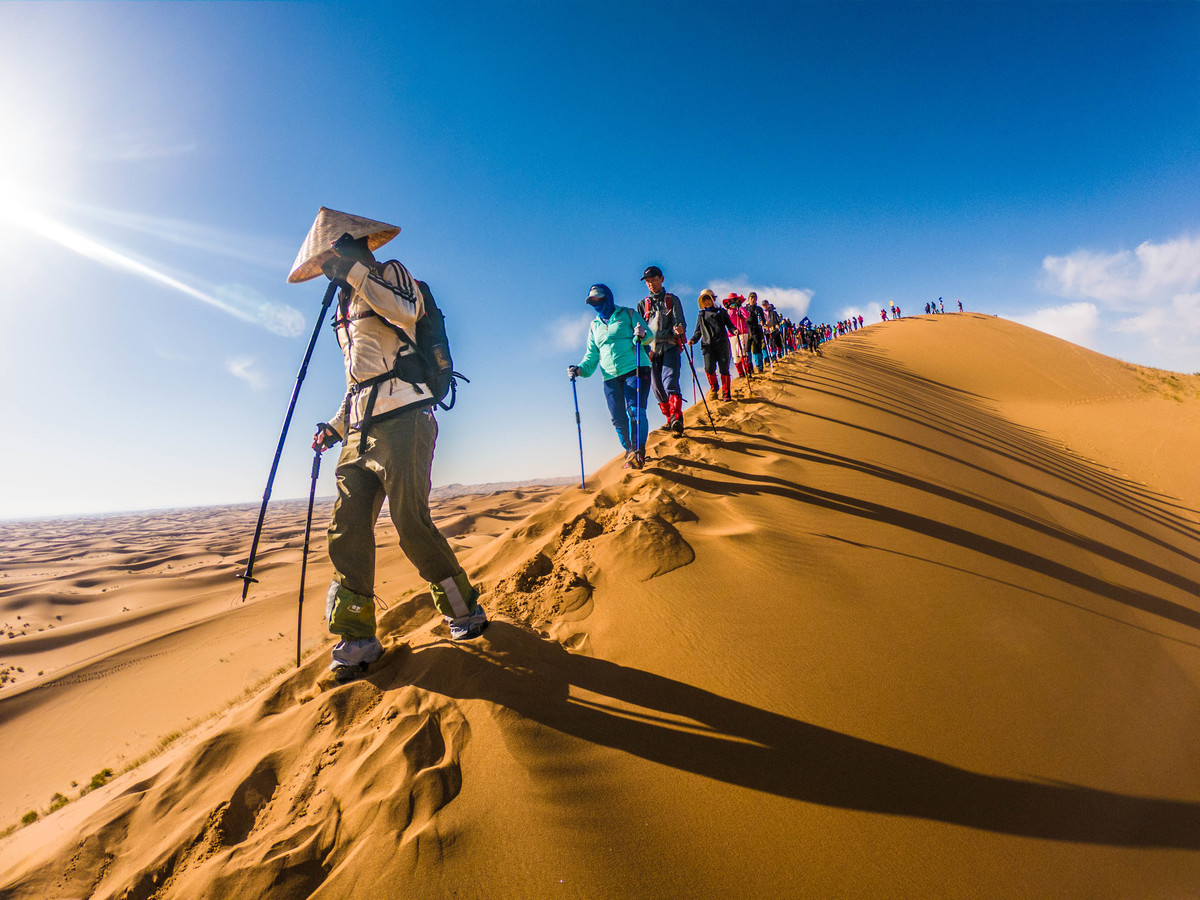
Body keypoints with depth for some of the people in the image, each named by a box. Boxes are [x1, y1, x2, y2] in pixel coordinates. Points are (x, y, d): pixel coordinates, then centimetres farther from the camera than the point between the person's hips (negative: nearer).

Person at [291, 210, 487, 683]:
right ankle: (357, 637, 8)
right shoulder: (347, 305, 30)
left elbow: (405, 309, -18)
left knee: (411, 524, -11)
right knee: (347, 530, -1)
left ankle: (464, 610, 8)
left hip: (402, 419, -8)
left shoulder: (390, 272, 8)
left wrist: (354, 271, -13)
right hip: (361, 430, 8)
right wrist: (335, 425, 19)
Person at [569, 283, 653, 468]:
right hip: (611, 377, 4)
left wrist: (641, 335, -21)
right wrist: (581, 369, 3)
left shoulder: (628, 314, 10)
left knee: (635, 411, -19)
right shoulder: (594, 325, 22)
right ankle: (630, 452, 12)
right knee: (618, 419, 0)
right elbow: (591, 354, 22)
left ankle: (638, 450, -17)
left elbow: (649, 336, 3)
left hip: (635, 370, -4)